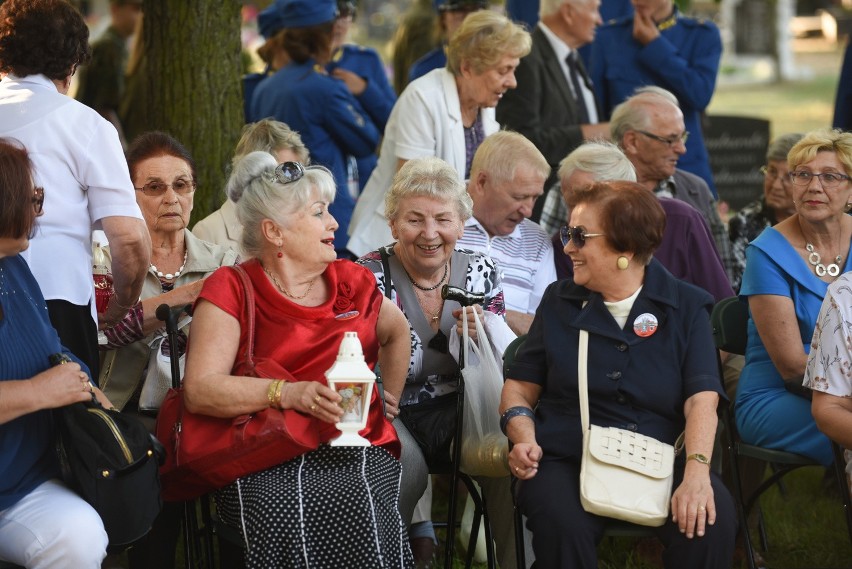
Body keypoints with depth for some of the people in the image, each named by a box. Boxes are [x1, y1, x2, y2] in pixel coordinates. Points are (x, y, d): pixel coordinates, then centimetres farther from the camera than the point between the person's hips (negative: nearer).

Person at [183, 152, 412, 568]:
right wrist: (288, 393, -20)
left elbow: (396, 332, 40)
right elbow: (199, 390, -9)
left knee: (360, 505, -33)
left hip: (355, 445, 3)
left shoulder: (352, 283, 16)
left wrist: (389, 400, 28)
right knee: (281, 508, -37)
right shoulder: (230, 291, 3)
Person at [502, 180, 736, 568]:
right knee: (562, 526, -34)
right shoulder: (560, 301, 13)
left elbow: (701, 398, -5)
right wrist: (524, 440, -6)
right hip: (567, 460, 0)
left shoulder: (686, 307, 6)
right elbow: (520, 388, 15)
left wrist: (697, 472, -22)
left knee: (714, 520, -31)